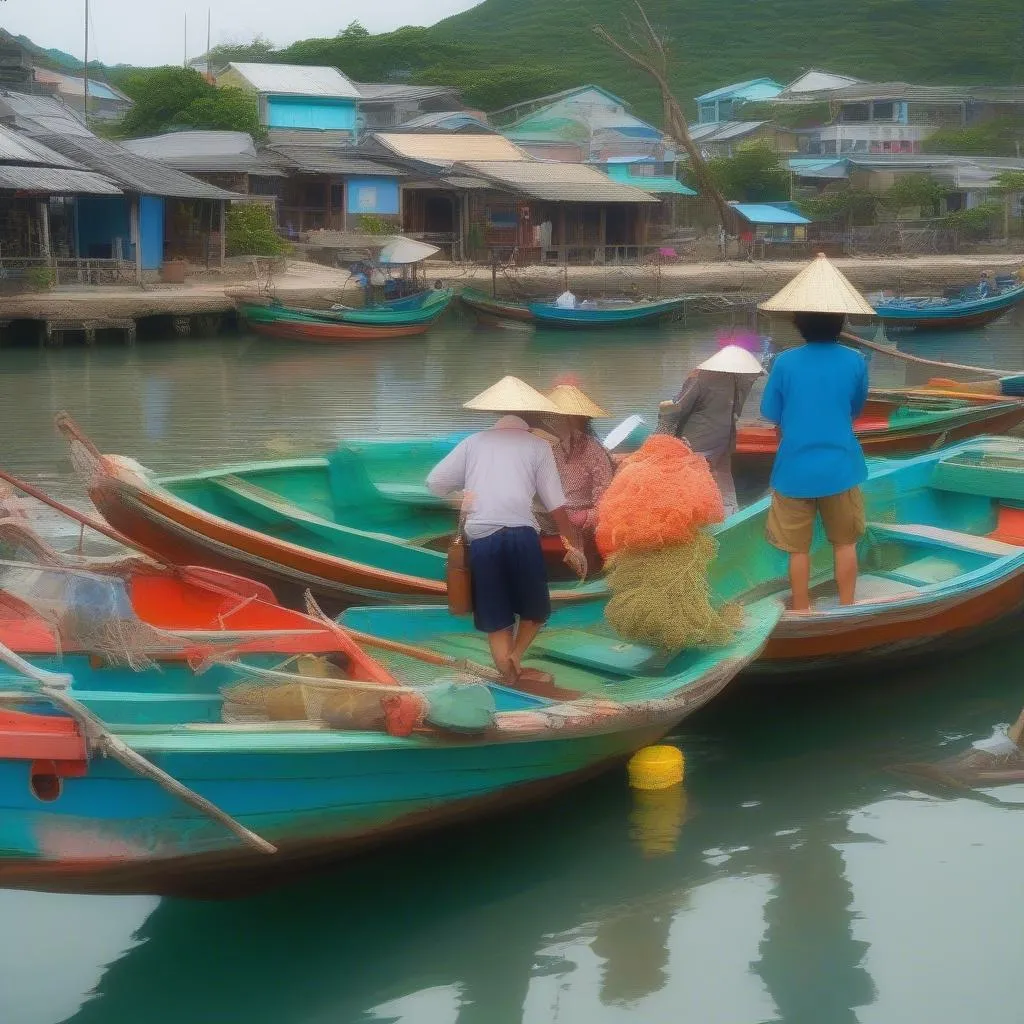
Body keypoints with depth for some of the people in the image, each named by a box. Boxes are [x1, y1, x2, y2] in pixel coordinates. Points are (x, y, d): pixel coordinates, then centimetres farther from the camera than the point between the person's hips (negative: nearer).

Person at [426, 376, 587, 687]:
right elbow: (555, 503, 8)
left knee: (496, 615, 11)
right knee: (535, 607, 17)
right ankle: (515, 659, 1)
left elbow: (435, 482, 12)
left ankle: (509, 673, 6)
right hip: (520, 533, -2)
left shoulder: (473, 442, 16)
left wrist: (461, 500, 30)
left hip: (480, 538, 2)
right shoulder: (537, 445, 12)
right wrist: (571, 546, 13)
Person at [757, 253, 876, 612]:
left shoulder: (784, 362, -10)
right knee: (845, 543, 15)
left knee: (799, 548, 10)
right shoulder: (855, 362, -7)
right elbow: (855, 411, 7)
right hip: (841, 467, 1)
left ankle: (802, 615, 17)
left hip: (794, 468, -1)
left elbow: (774, 418, -2)